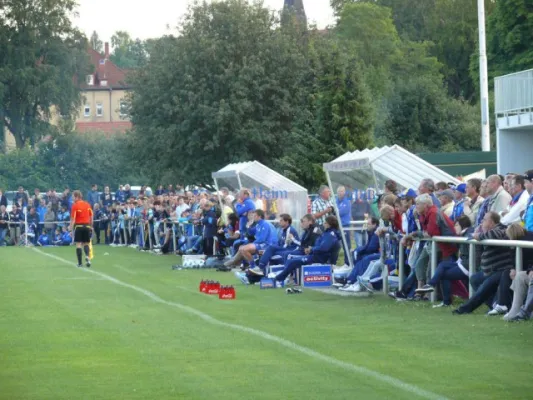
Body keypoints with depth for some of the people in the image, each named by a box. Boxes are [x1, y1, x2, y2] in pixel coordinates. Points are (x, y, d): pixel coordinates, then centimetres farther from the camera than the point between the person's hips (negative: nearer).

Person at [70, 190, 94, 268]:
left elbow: (73, 219, -11)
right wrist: (91, 226, 19)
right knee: (86, 243, 13)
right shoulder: (88, 205, 6)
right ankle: (87, 257, -14)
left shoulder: (75, 205, -8)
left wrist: (71, 229, -8)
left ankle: (80, 262, -1)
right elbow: (91, 217, 10)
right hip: (87, 226, 4)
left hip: (78, 226, -4)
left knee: (78, 244, 2)